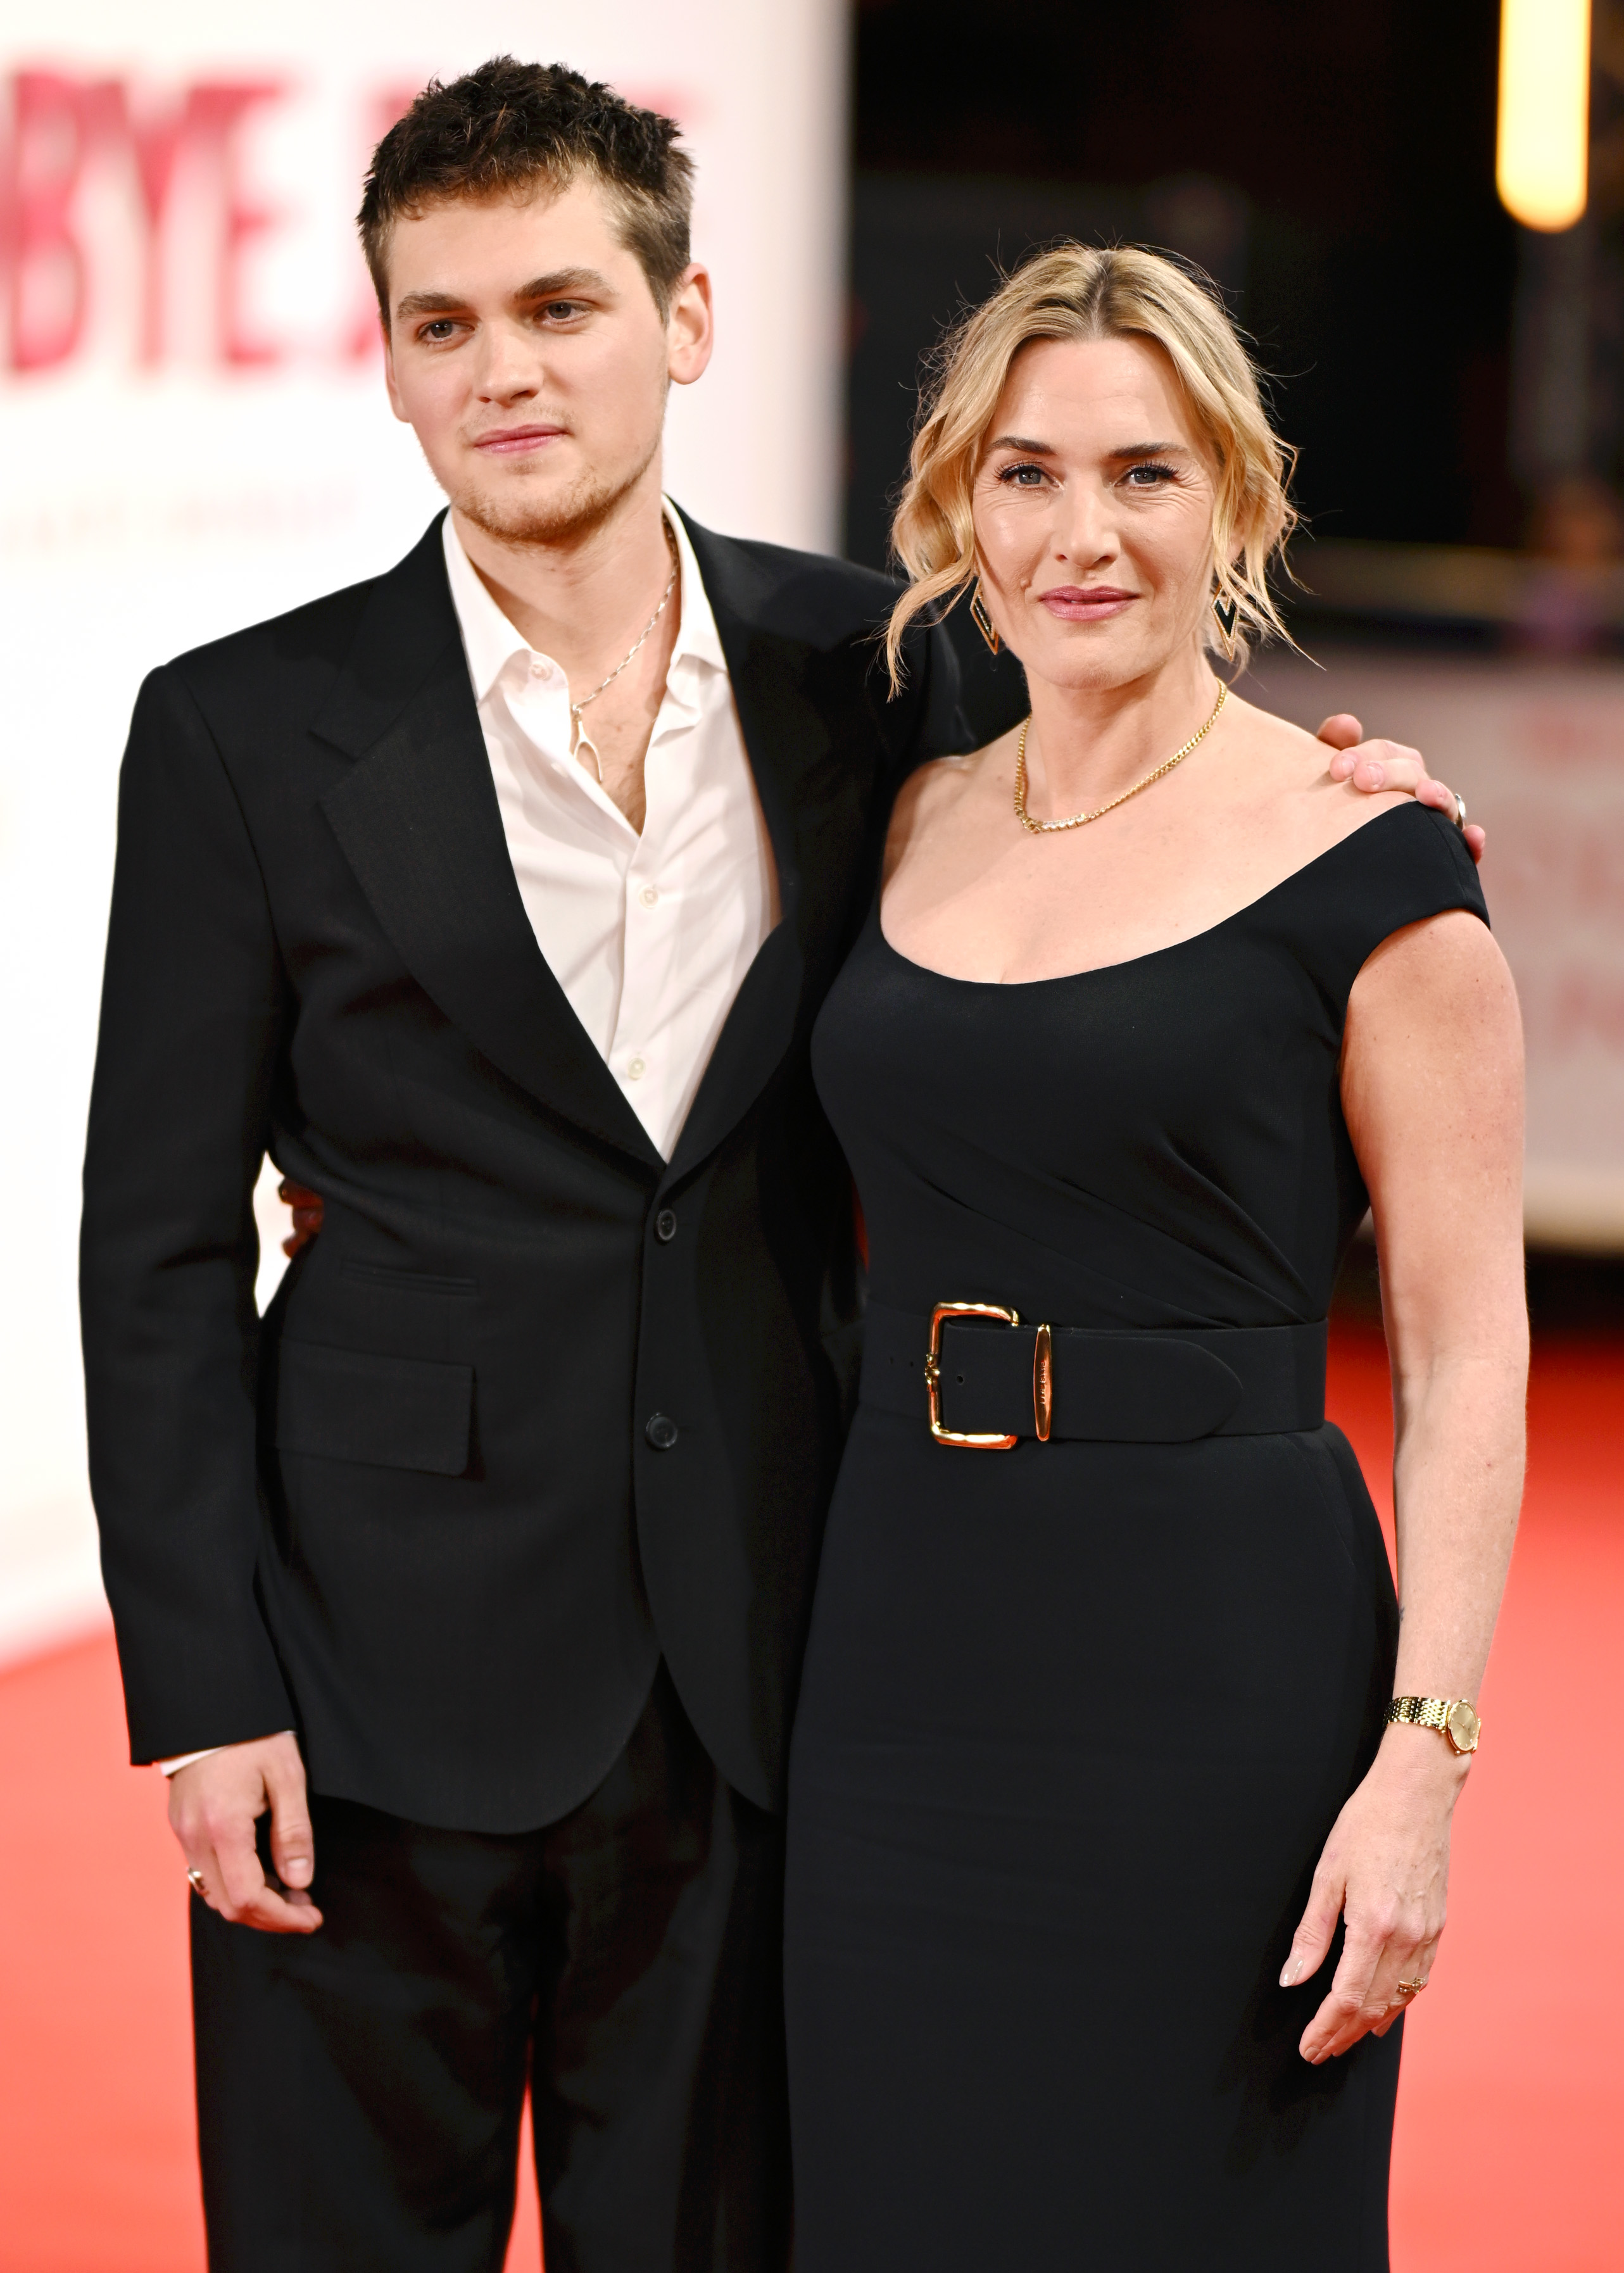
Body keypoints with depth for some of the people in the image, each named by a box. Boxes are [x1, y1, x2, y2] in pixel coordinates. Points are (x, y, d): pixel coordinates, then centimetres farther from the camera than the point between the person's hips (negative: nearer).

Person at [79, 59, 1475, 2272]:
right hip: (389, 1690, -2)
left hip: (754, 1677, 2)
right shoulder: (249, 733, -4)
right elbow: (161, 1252, -2)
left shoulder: (861, 671, 3)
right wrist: (205, 1694, -8)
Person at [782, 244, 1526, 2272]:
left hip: (1221, 1659, -5)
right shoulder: (906, 834, 9)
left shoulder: (1368, 865, -7)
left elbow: (1465, 1355, -8)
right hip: (900, 1642, 5)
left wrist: (1424, 1759, -16)